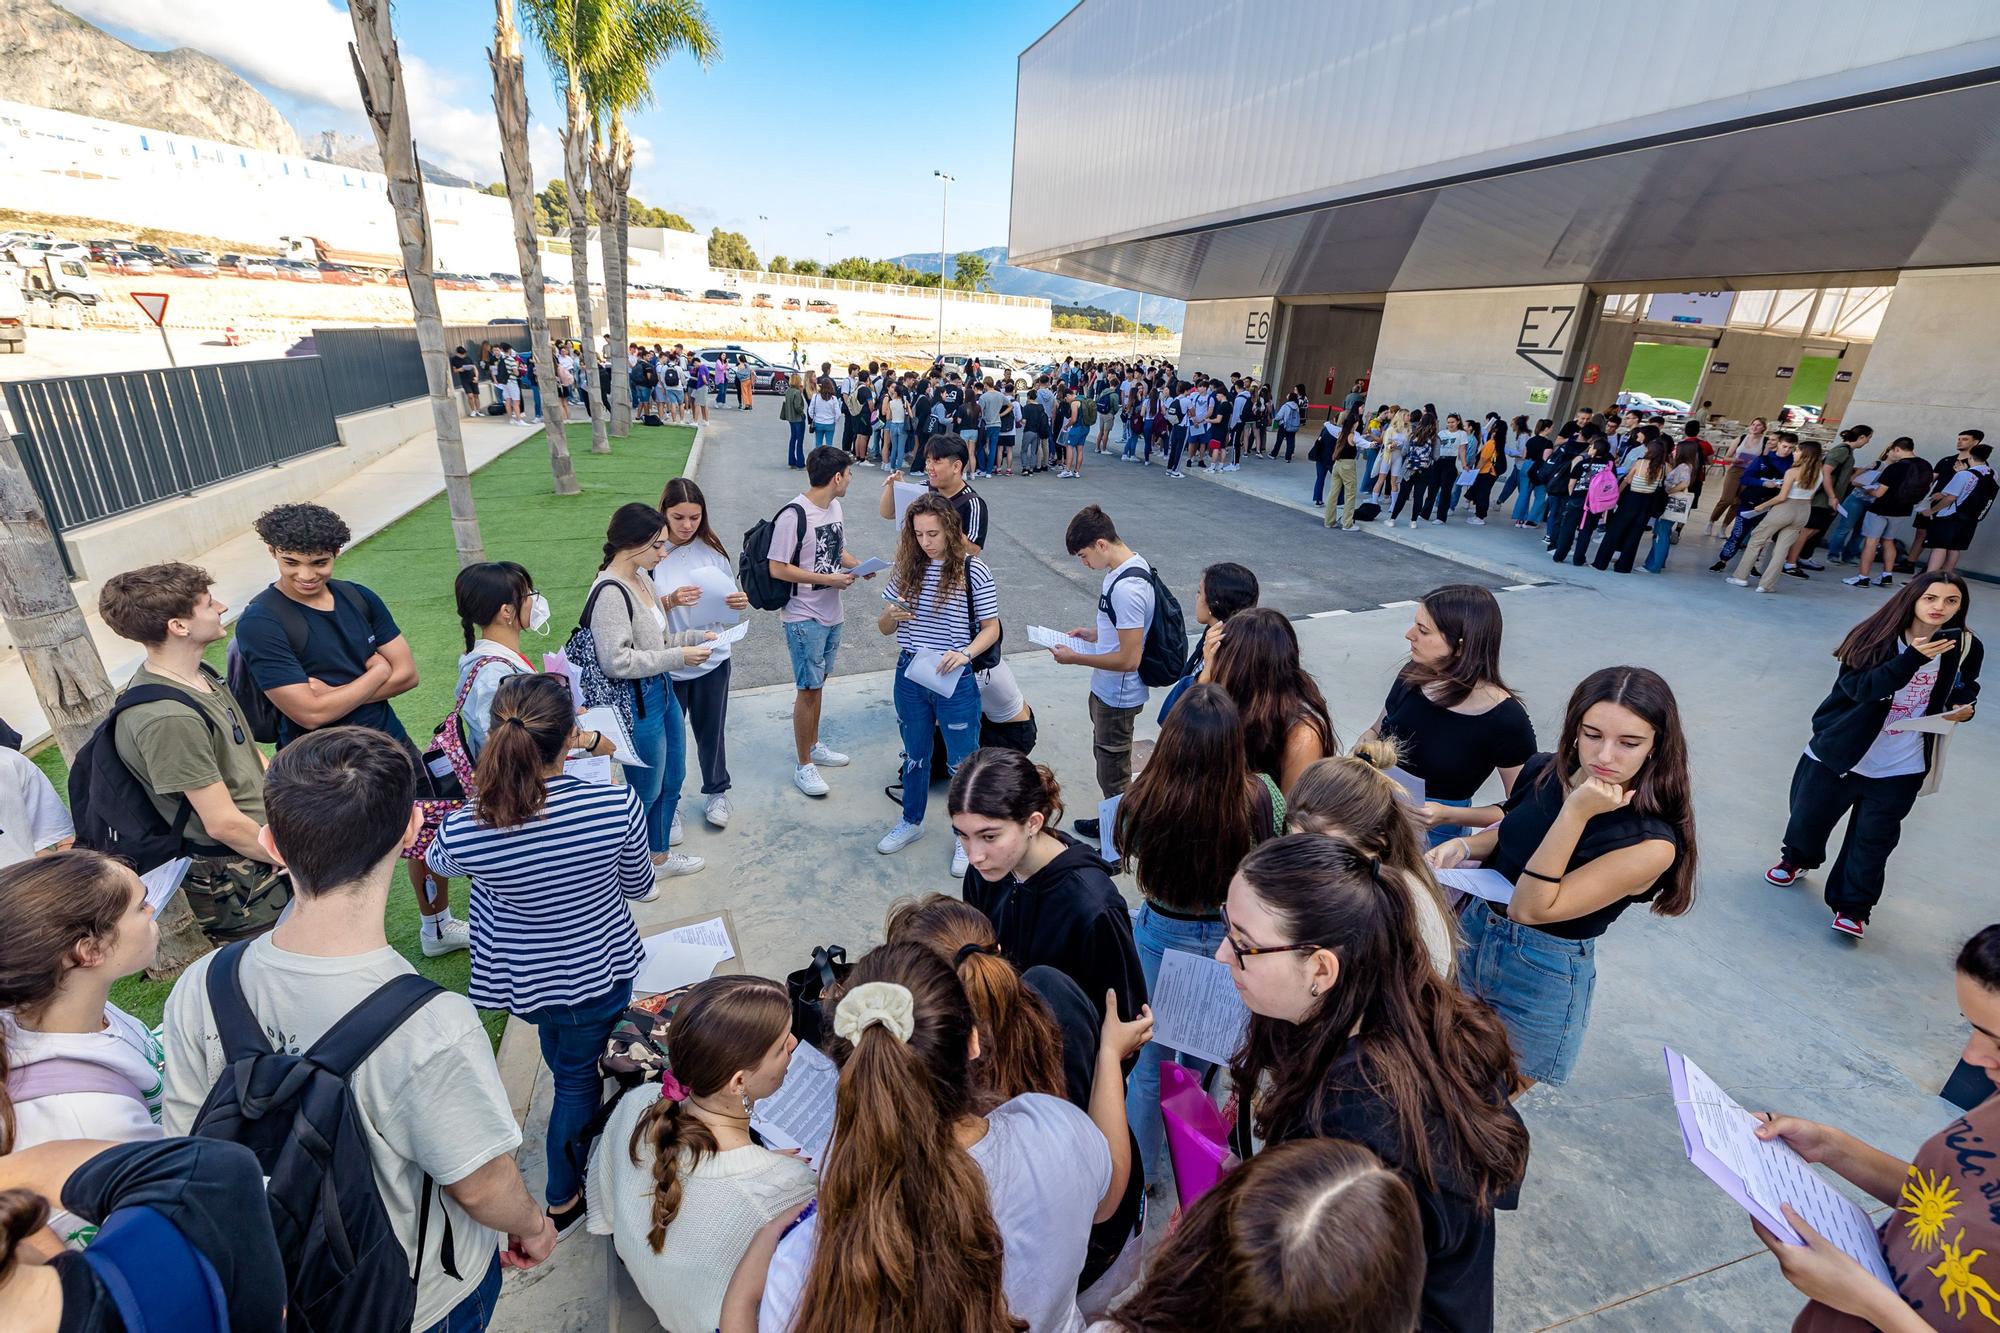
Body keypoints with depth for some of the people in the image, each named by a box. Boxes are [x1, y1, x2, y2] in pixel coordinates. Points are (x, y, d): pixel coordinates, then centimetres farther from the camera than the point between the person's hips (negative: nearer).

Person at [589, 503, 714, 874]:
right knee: (645, 790, 9)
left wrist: (697, 637, 2)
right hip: (638, 701, -9)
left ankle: (660, 853, 41)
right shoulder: (609, 592, -23)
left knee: (672, 777, 22)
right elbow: (616, 661, -27)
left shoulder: (641, 577, 5)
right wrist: (678, 657, -23)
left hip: (662, 690, 10)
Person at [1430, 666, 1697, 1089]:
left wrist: (1575, 812, -33)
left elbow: (1530, 907, -27)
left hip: (1542, 977, -5)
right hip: (1473, 929, 5)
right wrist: (1463, 846, -9)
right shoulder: (1543, 772, -8)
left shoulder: (1650, 844, -25)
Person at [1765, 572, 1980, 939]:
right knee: (1809, 816, 15)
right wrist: (1913, 658, -35)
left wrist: (1965, 708, -8)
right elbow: (1860, 686, -25)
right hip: (1841, 752, -1)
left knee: (1874, 839, 6)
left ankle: (1853, 906, 21)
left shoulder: (1965, 648, -4)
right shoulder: (1877, 637, -13)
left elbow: (1964, 690, 14)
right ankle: (1798, 859, 45)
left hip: (1900, 769, 1)